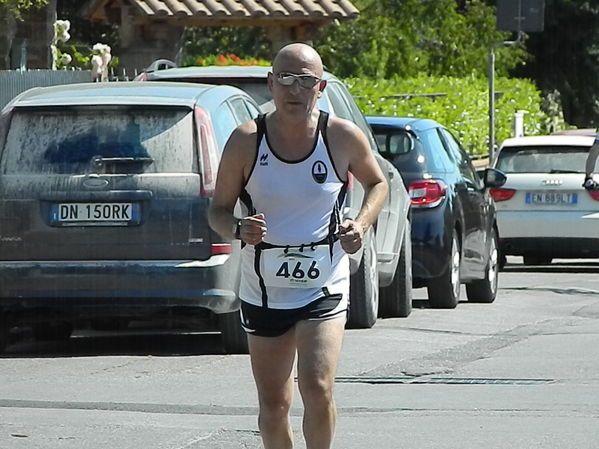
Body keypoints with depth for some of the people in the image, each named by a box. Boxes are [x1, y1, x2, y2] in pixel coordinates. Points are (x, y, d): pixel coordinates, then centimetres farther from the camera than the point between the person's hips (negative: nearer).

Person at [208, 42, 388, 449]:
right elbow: (218, 210, 1)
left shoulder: (344, 138, -5)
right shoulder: (246, 141, -7)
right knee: (273, 405, 8)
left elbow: (377, 183, 14)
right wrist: (238, 229, -21)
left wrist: (362, 223, -5)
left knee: (318, 389, -19)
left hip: (325, 289, -1)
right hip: (264, 291, 1)